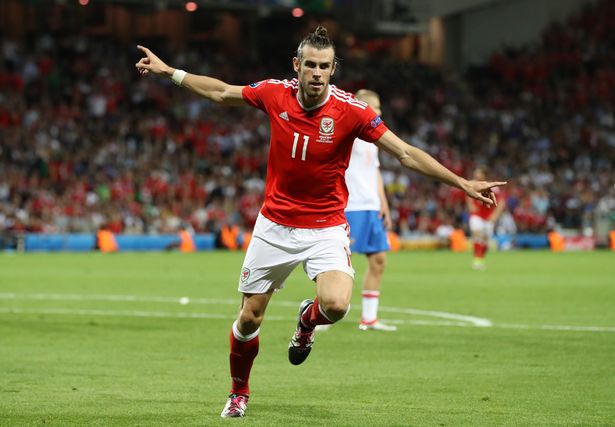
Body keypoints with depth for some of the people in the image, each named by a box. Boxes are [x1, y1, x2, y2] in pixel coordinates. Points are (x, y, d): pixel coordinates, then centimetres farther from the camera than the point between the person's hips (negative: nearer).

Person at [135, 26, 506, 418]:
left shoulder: (351, 110, -16)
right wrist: (168, 72, 13)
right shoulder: (275, 94, -9)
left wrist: (462, 183, -21)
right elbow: (222, 92, 9)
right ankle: (239, 393, 33)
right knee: (249, 318, 5)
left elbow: (406, 153, -15)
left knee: (336, 305, -26)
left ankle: (307, 320, 13)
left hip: (326, 227, -2)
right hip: (275, 225, 2)